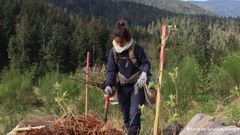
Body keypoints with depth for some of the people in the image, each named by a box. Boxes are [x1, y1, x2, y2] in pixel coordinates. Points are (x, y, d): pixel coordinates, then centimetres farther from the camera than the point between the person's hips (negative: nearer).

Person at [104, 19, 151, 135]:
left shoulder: (136, 48, -13)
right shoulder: (113, 51, -1)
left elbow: (146, 63, -7)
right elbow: (111, 70, 1)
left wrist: (144, 74, -28)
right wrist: (108, 85, -14)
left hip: (136, 85, -4)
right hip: (122, 87, 4)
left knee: (134, 114, -14)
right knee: (126, 116, 11)